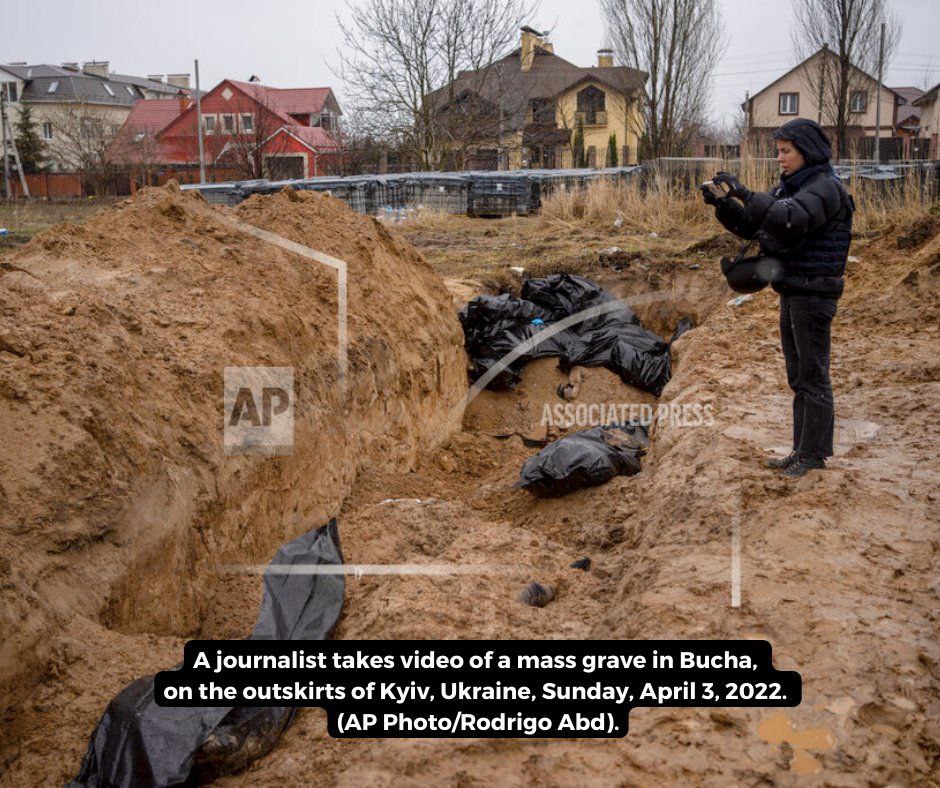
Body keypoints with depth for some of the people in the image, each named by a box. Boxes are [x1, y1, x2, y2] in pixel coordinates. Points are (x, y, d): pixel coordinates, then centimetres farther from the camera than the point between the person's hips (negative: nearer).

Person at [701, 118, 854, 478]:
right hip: (791, 293, 9)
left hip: (814, 295, -9)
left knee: (813, 376, -2)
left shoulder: (826, 188, -15)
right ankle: (803, 449, 22)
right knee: (799, 377, 14)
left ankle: (814, 453, 7)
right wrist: (722, 204, -6)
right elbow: (750, 226, 11)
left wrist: (743, 192, -30)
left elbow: (789, 218, -33)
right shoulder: (789, 188, 13)